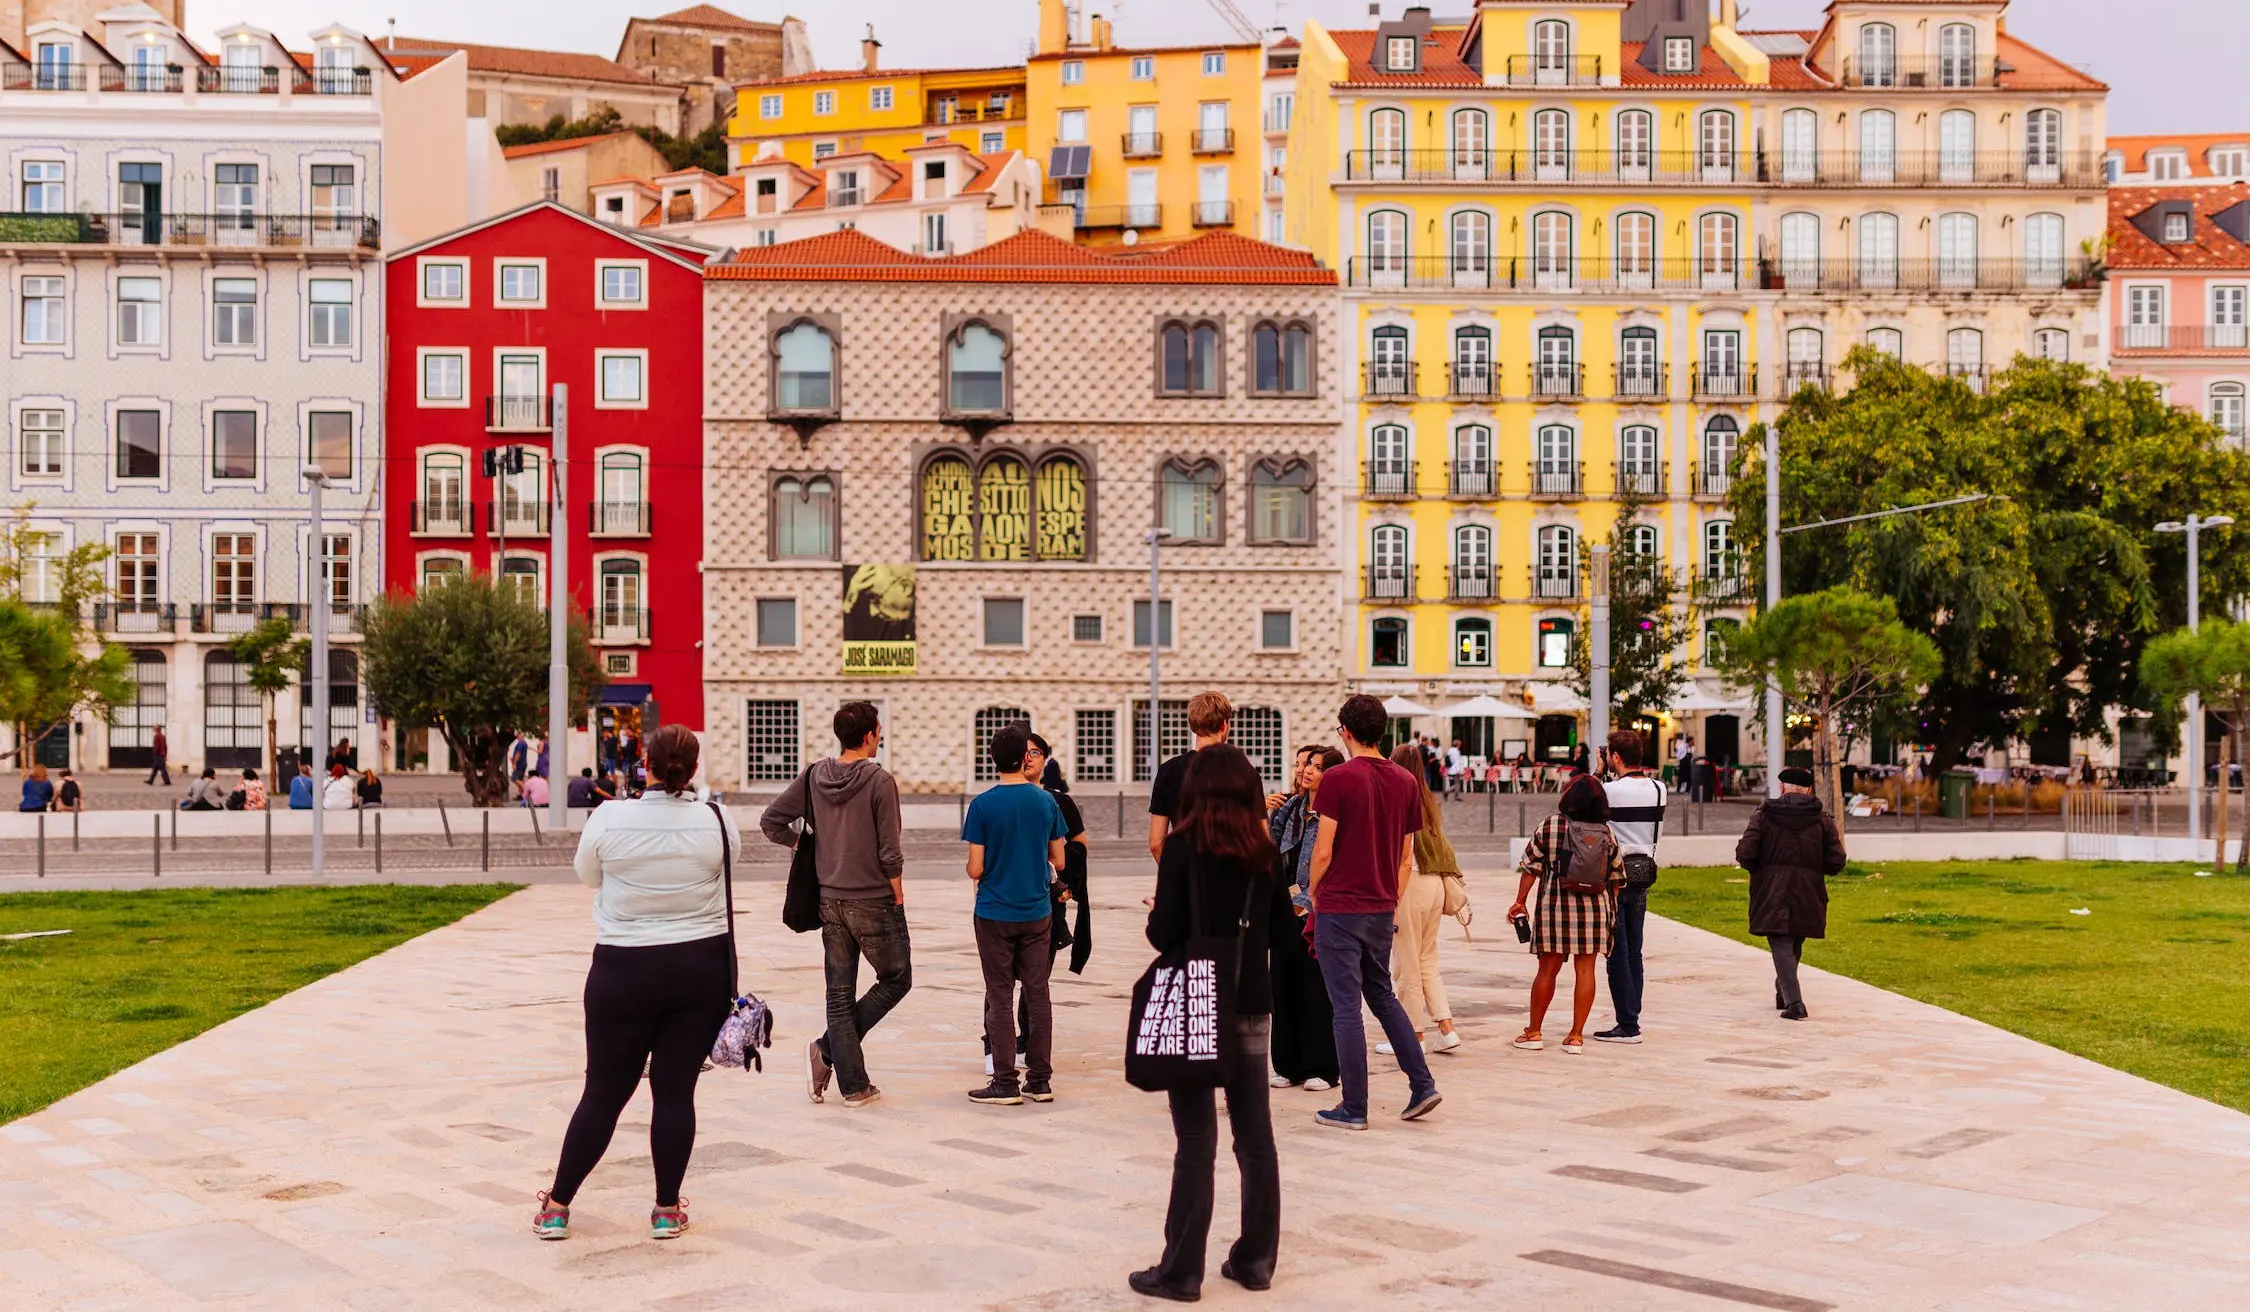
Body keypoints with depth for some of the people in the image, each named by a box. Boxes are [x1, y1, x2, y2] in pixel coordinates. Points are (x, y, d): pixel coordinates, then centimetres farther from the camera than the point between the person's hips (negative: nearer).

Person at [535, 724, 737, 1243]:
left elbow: (587, 875, 7)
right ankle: (667, 1210, 14)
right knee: (675, 1090, 8)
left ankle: (557, 1207, 18)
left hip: (625, 970, 0)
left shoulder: (609, 819, -10)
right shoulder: (717, 821, -8)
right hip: (702, 967, 0)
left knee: (604, 1091, 10)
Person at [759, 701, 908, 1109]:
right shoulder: (879, 781, -15)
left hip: (830, 902, 5)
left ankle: (854, 1086, 10)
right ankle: (828, 1048, 0)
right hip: (874, 900, -5)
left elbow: (770, 822, 3)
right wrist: (898, 894, -2)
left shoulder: (813, 778, 1)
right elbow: (889, 852, -16)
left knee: (840, 993, 10)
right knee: (895, 979, 13)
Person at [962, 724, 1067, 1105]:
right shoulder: (1046, 801, -1)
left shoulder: (983, 805, -10)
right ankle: (1040, 1080, 11)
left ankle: (1005, 1084, 5)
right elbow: (1059, 862, 5)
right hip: (1037, 912, 3)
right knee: (1037, 995, 8)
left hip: (995, 914, -2)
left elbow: (975, 870, -10)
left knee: (1000, 999, 3)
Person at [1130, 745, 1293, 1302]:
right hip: (1252, 1006, 4)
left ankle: (1182, 1272, 5)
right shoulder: (1265, 851, 3)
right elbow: (1284, 930, 9)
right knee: (1255, 1136, 12)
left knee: (1196, 1142, 0)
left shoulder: (1183, 846, -10)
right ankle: (1255, 1259, 20)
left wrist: (1154, 916, 8)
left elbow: (1164, 934, -13)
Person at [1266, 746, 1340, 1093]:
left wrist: (1306, 900, -12)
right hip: (1286, 912, 7)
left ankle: (1322, 1068, 9)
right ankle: (1289, 1066, 18)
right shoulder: (1291, 807, 10)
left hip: (1316, 913, -6)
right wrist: (1264, 815, 2)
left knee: (1317, 989, -1)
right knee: (1284, 986, 9)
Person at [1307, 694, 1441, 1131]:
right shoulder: (1405, 782, 5)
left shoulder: (1338, 779, -13)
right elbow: (1406, 854, 9)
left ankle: (1353, 1108, 6)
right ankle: (1422, 1085, 13)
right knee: (1383, 996, 21)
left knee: (1346, 1006, 0)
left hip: (1339, 909, -6)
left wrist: (1314, 896, 3)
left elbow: (1323, 851, -13)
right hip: (1382, 910, 6)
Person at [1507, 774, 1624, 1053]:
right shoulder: (1606, 835, 2)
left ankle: (1534, 1032, 16)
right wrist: (1611, 909, 20)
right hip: (1593, 907, 1)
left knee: (1548, 969, 8)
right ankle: (1576, 1036, 6)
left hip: (1554, 905, -1)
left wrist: (1520, 902, 4)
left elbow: (1530, 867, -3)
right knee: (1584, 970, 5)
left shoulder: (1548, 827, -5)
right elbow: (1615, 877, 8)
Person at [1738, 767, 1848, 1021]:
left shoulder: (1763, 815, -4)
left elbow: (1744, 854, -12)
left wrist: (1759, 870, 8)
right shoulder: (1822, 819, 3)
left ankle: (1793, 1001, -18)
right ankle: (1783, 995, 34)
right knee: (1794, 946, 19)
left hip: (1772, 895, -3)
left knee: (1781, 945, -3)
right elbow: (1835, 862, -2)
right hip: (1807, 897, 3)